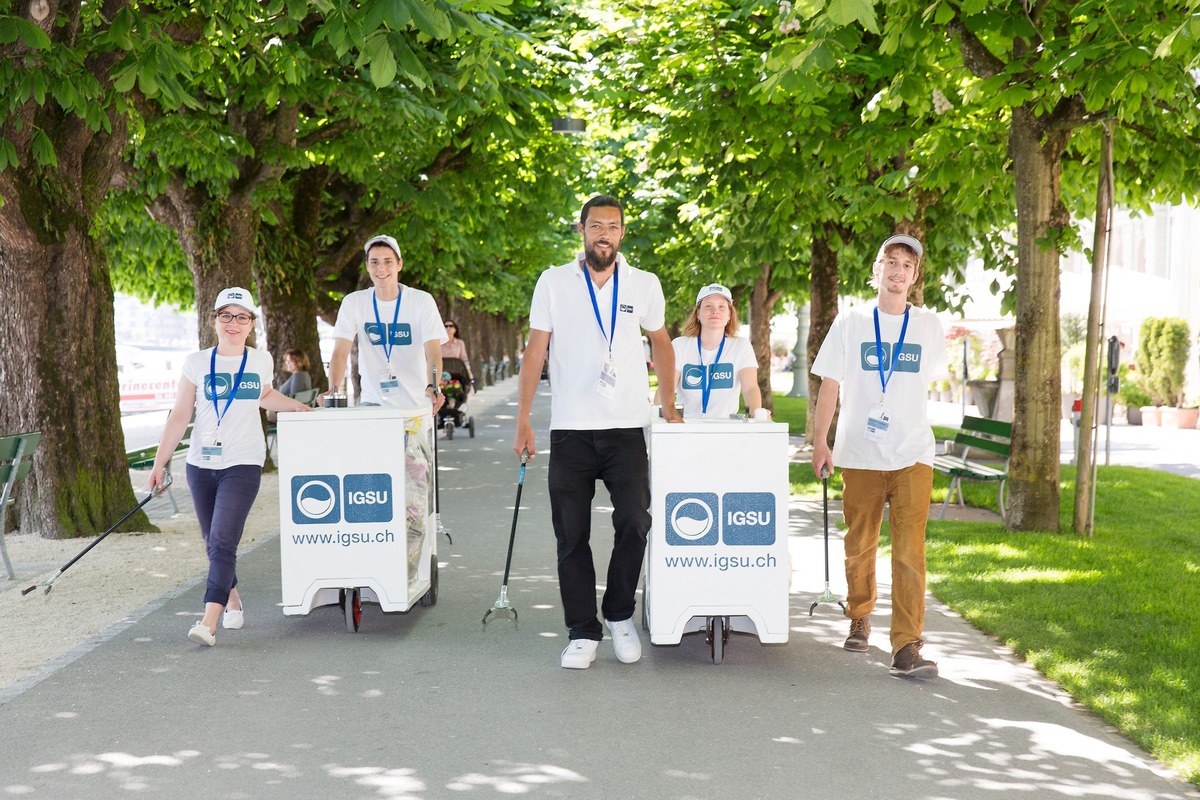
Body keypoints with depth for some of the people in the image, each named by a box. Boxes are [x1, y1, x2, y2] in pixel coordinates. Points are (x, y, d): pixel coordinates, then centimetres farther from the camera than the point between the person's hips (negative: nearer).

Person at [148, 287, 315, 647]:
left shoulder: (262, 361, 6)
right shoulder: (196, 363, 3)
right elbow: (179, 416, 3)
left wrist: (298, 407, 21)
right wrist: (160, 462, -1)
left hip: (243, 464, -2)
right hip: (200, 464, 2)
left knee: (223, 542, -14)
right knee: (213, 543, 10)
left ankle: (209, 623, -17)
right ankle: (232, 599, 34)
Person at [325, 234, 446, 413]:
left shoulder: (422, 301, -4)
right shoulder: (353, 303, 0)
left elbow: (433, 352, -13)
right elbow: (340, 353, -6)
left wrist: (432, 388, -33)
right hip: (374, 403, 1)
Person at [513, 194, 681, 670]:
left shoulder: (644, 285, 6)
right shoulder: (554, 283, 3)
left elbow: (660, 341, 20)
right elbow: (535, 351, 3)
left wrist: (669, 403, 16)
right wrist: (523, 420, -2)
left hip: (627, 427, 1)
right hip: (570, 429, 0)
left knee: (635, 522, -6)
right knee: (572, 535, 2)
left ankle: (620, 615, 16)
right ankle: (583, 633, 11)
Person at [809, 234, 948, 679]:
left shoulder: (928, 325, 7)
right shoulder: (851, 323, 4)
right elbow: (830, 384, 3)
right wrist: (820, 441, -3)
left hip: (912, 454, 0)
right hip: (859, 453, 0)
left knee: (910, 550, -9)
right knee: (859, 546, 10)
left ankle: (906, 647, -11)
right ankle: (859, 620, 33)